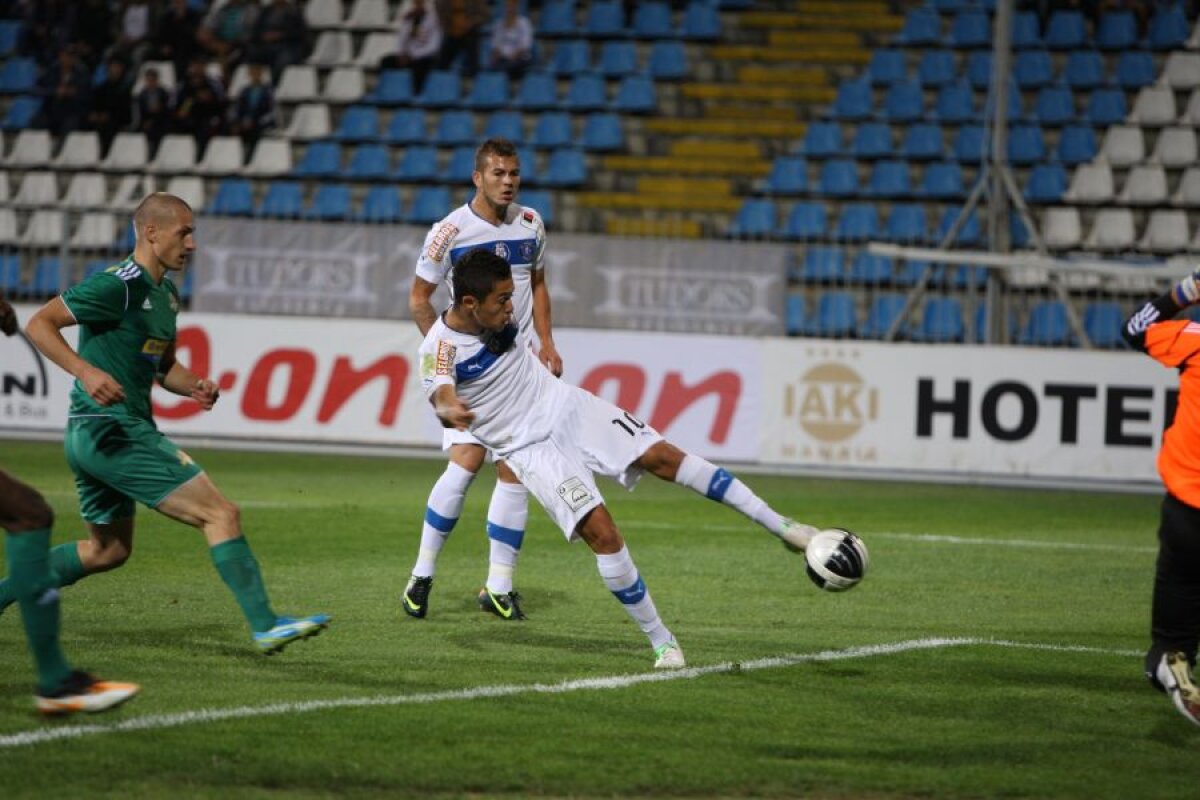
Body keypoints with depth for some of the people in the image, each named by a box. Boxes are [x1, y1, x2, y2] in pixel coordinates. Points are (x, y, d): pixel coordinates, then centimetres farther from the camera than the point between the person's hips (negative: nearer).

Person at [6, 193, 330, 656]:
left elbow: (163, 367, 26)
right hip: (112, 430, -10)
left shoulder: (165, 295, 15)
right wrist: (86, 370, -30)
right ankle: (265, 627, -11)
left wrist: (195, 386, 4)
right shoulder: (120, 285, -14)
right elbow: (39, 324, -16)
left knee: (108, 550, 22)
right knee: (221, 514, -11)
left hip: (94, 438, 10)